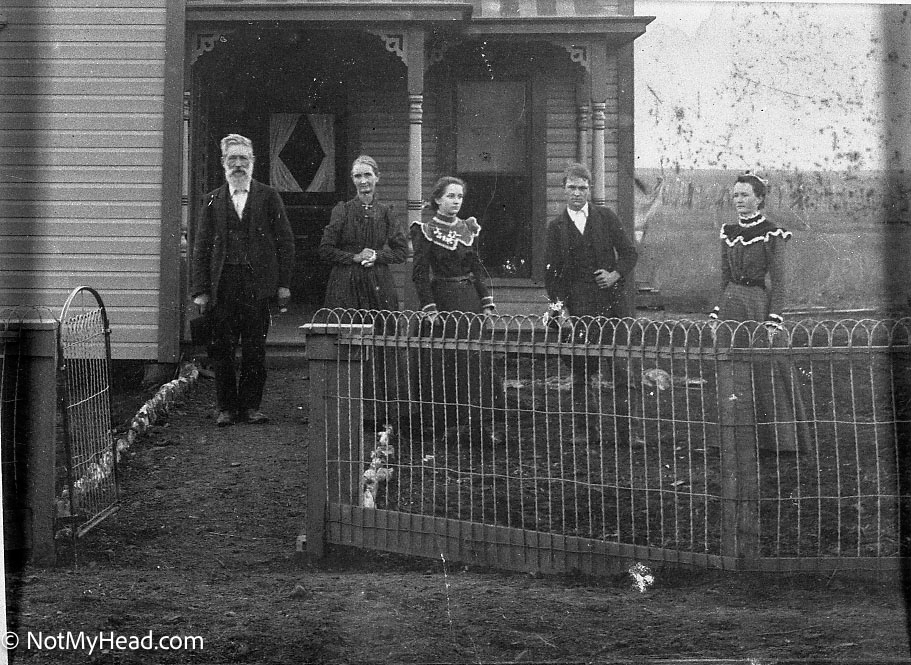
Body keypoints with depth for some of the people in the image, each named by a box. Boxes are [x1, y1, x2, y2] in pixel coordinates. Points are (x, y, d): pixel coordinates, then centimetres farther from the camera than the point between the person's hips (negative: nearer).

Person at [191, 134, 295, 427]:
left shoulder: (268, 197, 7)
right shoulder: (213, 200, 10)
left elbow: (285, 241, 5)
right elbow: (201, 248, 8)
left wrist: (284, 284, -3)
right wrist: (200, 290, 0)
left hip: (258, 284, -1)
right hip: (222, 285, 1)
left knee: (255, 349, 1)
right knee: (221, 349, 1)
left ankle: (251, 405, 12)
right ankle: (226, 407, 10)